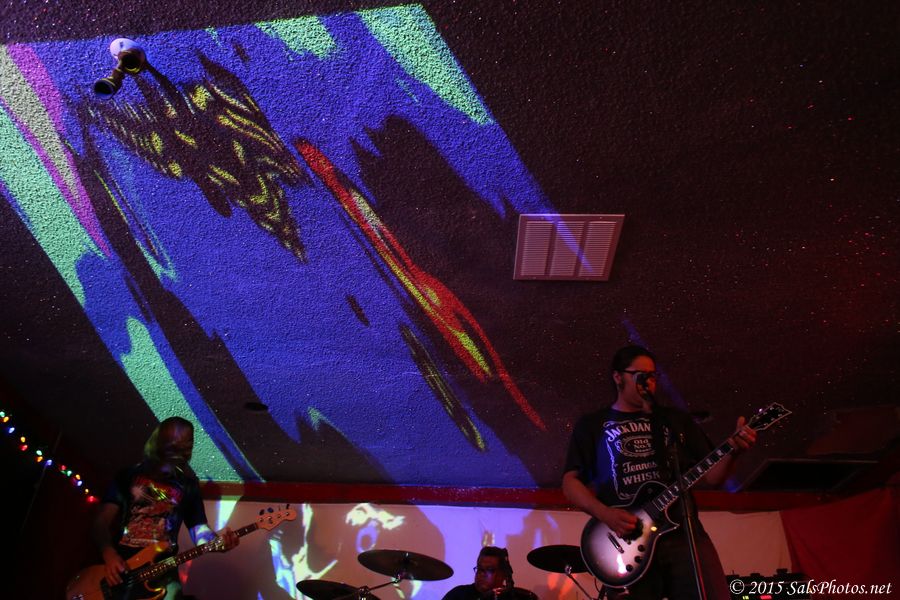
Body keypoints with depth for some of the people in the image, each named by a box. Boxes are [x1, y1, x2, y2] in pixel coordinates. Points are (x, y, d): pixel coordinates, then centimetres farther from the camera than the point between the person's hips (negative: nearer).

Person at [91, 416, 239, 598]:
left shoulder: (188, 485, 13)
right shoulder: (128, 476, 10)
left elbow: (199, 530, 8)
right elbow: (101, 522, 5)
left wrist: (218, 541, -14)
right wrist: (109, 554, -13)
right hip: (120, 571, 0)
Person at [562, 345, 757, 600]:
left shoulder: (676, 419, 19)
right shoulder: (591, 425, 12)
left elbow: (711, 477, 15)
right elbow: (570, 481, 6)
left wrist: (733, 451, -6)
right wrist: (605, 514, -11)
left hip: (683, 532, 2)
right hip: (626, 540, -2)